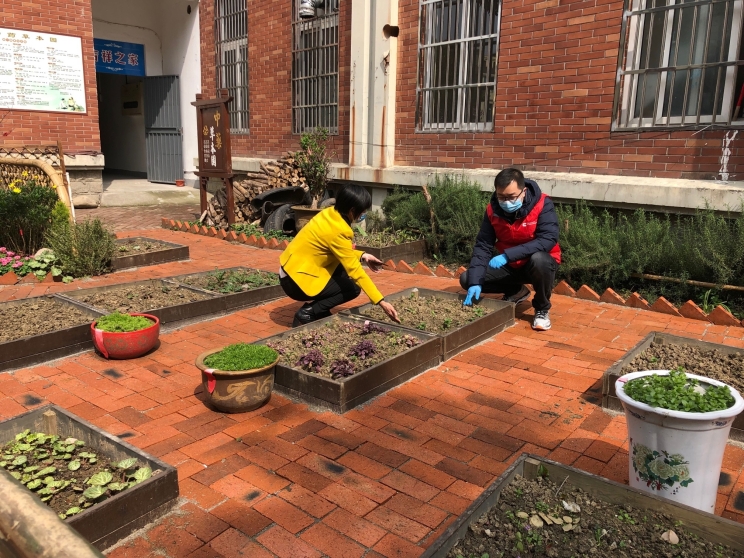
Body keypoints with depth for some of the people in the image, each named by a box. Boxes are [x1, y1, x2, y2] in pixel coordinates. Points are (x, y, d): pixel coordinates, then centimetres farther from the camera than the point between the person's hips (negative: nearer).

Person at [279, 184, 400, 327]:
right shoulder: (337, 230, -24)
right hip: (296, 280, -9)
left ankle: (317, 307, 12)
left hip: (293, 268, 9)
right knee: (353, 288, -2)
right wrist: (381, 301, -23)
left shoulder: (331, 213, 0)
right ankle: (307, 314, -4)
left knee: (347, 265, 10)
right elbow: (355, 271, -25)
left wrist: (362, 256, 4)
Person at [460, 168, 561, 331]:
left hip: (539, 262, -4)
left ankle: (542, 309, -10)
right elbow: (483, 246, -14)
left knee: (539, 259, -39)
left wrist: (507, 255, -40)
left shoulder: (542, 204, -22)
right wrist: (475, 282, -27)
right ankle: (516, 292, 14)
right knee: (467, 279, -10)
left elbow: (548, 240, -32)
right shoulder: (492, 209, -11)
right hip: (510, 265, 4)